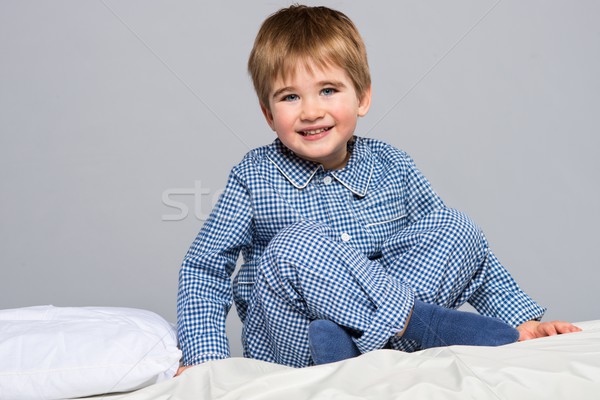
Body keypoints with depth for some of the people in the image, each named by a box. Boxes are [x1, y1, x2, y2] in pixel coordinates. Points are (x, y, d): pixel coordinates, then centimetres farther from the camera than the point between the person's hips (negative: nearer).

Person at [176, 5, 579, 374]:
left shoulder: (392, 167, 3)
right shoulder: (254, 179, -4)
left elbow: (467, 249, 8)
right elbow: (205, 269, -3)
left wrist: (523, 318, 1)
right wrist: (206, 357, -17)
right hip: (286, 338, -3)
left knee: (456, 226, -12)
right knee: (297, 243, -31)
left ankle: (343, 339, -28)